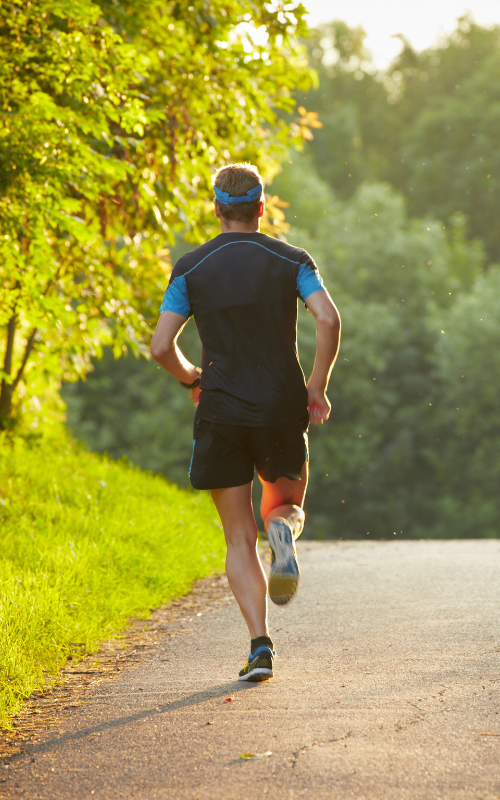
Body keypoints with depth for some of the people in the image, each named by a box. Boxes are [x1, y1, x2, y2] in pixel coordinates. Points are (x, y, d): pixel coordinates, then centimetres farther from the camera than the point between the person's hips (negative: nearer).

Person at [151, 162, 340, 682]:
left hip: (221, 411, 0)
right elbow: (329, 319, -13)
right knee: (287, 506, 21)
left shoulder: (191, 268, 2)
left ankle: (260, 644, -9)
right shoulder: (292, 260, 2)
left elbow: (161, 347, -4)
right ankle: (284, 528, -17)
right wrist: (317, 386, -2)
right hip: (283, 408, 0)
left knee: (239, 538, 6)